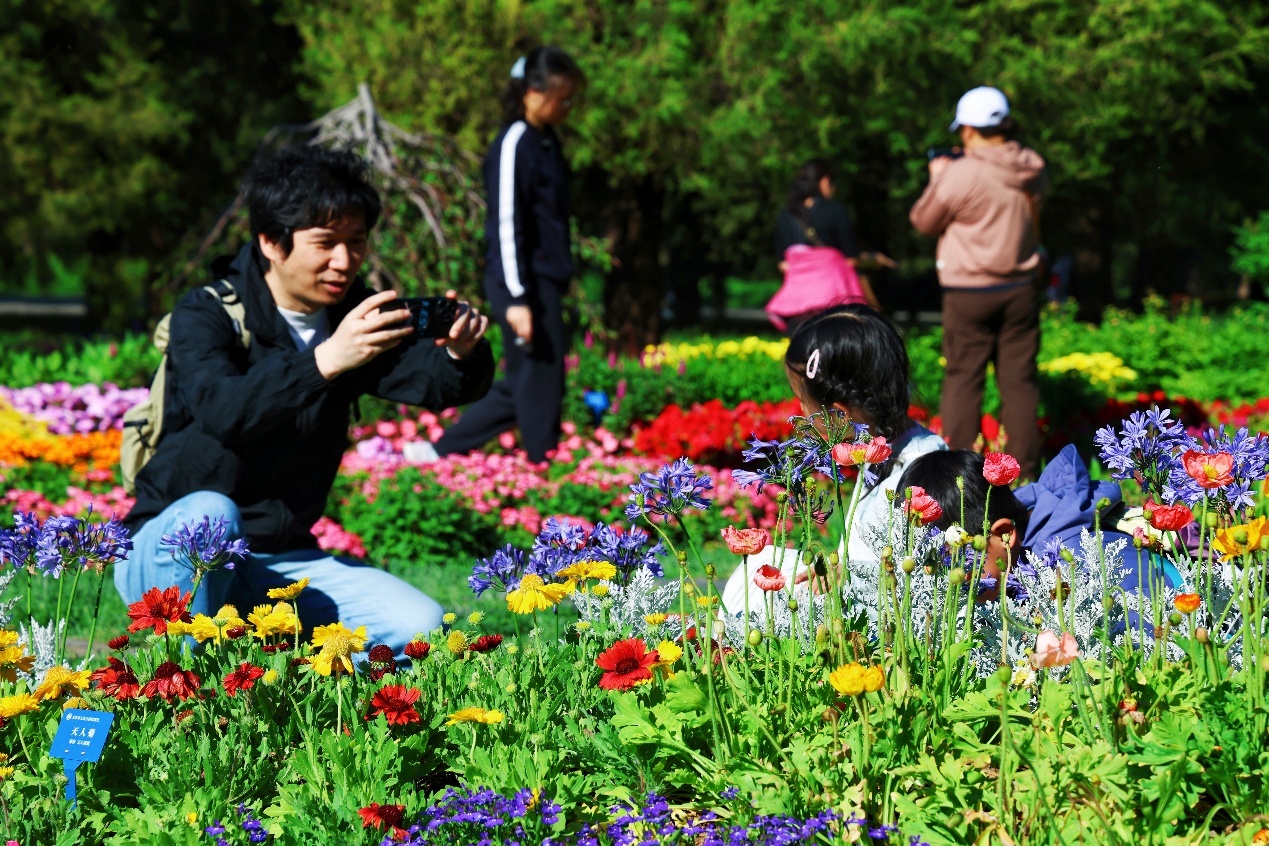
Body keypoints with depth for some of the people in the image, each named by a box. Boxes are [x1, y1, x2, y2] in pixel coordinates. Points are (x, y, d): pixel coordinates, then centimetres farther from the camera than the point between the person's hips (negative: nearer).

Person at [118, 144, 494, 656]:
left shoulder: (354, 319, 3)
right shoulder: (204, 316, -13)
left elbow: (435, 382, -14)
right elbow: (223, 408, -35)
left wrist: (462, 354, -38)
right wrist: (325, 361, -50)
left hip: (282, 561, 5)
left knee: (420, 628, -13)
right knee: (210, 515, -38)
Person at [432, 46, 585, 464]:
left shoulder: (546, 141, 13)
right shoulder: (513, 146, -14)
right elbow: (507, 225, -17)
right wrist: (517, 298, -20)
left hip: (546, 283, 9)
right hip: (525, 286, -9)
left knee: (521, 388, 14)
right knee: (539, 386, -2)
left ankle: (443, 453, 21)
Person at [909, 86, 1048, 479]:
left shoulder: (960, 175, -18)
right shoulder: (1033, 170, -1)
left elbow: (924, 221, -5)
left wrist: (937, 177, 10)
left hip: (970, 292, -4)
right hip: (1021, 288, 4)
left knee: (963, 378, 4)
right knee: (1019, 380, 8)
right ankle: (1025, 470, 9)